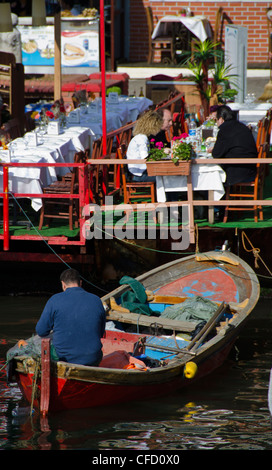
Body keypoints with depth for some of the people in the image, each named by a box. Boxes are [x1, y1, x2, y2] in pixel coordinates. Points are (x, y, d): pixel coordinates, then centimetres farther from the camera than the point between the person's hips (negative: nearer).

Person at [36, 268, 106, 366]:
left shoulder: (55, 300, -7)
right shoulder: (96, 301, 1)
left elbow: (41, 332, -3)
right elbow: (101, 333, 12)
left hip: (63, 358, -2)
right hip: (92, 360, 2)